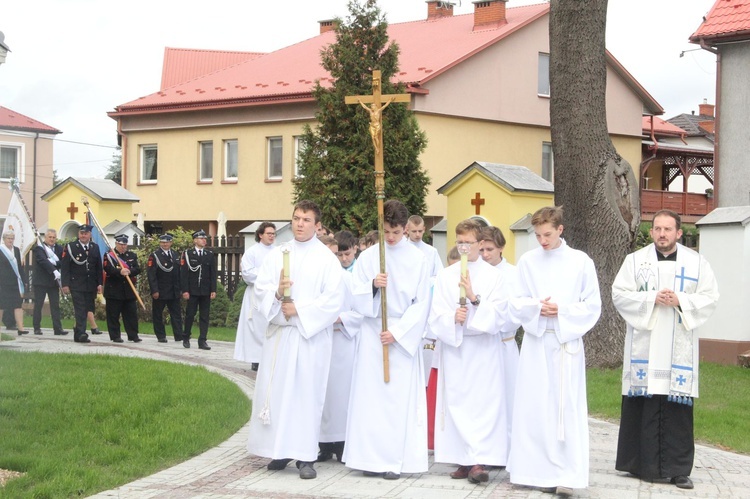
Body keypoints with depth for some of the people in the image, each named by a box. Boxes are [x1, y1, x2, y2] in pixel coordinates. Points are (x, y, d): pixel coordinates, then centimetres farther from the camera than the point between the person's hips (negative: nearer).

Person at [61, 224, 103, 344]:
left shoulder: (95, 247, 12)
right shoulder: (70, 247, 0)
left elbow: (99, 267, 13)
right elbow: (65, 267, -3)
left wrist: (99, 284, 6)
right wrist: (65, 284, -10)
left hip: (91, 286, 4)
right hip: (76, 285, -4)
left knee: (87, 310, 6)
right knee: (80, 310, -10)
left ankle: (78, 333, 16)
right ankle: (81, 334, -12)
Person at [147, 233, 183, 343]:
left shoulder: (176, 255, 12)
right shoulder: (154, 256, -4)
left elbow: (180, 273, 14)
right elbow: (151, 275, -10)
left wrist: (181, 289, 8)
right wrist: (154, 291, -16)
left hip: (174, 292, 4)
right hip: (159, 292, -4)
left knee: (176, 314, 1)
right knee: (158, 314, 3)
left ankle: (179, 335, 1)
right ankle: (161, 336, 12)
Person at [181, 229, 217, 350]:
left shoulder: (210, 254, 9)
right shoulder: (187, 254, 0)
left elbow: (213, 273, 8)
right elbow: (183, 273, -3)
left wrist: (213, 290, 1)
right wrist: (185, 290, -10)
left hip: (206, 291, 3)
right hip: (192, 290, -3)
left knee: (205, 316, 2)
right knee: (190, 314, 3)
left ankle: (202, 341, 4)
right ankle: (186, 338, 17)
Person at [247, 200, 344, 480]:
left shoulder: (327, 259, 1)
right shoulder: (277, 255, 11)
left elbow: (333, 299, -7)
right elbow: (260, 289, 6)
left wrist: (299, 310, -12)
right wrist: (276, 293, -15)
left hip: (312, 334, -3)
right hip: (279, 333, 3)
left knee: (307, 392, -4)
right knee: (276, 390, 3)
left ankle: (305, 456, 0)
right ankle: (281, 450, 13)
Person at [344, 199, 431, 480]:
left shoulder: (417, 259, 0)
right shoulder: (367, 257, 5)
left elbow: (421, 304, -1)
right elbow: (357, 299, 4)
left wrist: (397, 331, -10)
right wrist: (372, 285, -16)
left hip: (404, 336, -2)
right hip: (372, 335, 2)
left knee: (400, 398, -3)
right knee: (370, 394, 0)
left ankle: (396, 461, 1)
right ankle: (372, 458, 6)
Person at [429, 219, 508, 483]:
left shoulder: (493, 275, 3)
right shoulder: (445, 276, 8)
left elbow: (497, 316, -6)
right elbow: (436, 317, 2)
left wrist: (474, 298, -18)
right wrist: (453, 319, -18)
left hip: (484, 350, -2)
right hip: (453, 348, 2)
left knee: (484, 404, -9)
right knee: (457, 404, 0)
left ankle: (478, 461, -12)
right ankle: (464, 460, 7)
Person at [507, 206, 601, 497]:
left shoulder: (580, 262, -1)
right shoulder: (527, 262, 5)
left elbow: (592, 306, 0)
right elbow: (517, 303, 6)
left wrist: (561, 310, -13)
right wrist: (537, 308, -13)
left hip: (567, 342, -2)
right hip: (535, 342, 2)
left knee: (567, 408, -3)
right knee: (534, 407, 2)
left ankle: (567, 476, -2)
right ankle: (540, 471, 11)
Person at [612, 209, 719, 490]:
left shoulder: (696, 262, 7)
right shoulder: (635, 260, 5)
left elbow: (710, 297, 3)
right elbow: (619, 294, 0)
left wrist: (681, 301, -12)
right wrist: (652, 299, -13)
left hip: (679, 347, 0)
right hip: (644, 345, 0)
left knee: (678, 409, -1)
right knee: (644, 407, -1)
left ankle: (678, 469, 6)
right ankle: (644, 464, 8)